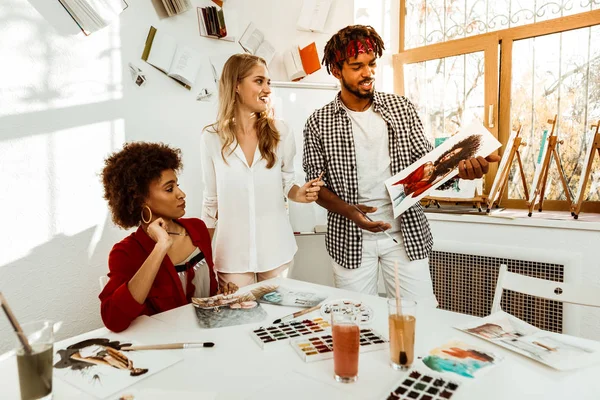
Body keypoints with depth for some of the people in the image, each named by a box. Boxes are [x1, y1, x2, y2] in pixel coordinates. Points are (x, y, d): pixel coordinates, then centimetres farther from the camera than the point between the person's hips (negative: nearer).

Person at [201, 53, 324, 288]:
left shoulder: (280, 132, -4)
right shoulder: (211, 137, -5)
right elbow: (211, 200, 3)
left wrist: (299, 193, -15)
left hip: (275, 249, 1)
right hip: (232, 253, -1)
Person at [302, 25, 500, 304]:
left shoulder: (402, 108, 3)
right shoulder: (319, 123, -2)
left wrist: (458, 168, -18)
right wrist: (348, 210, -18)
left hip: (407, 234, 2)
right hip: (350, 239, -1)